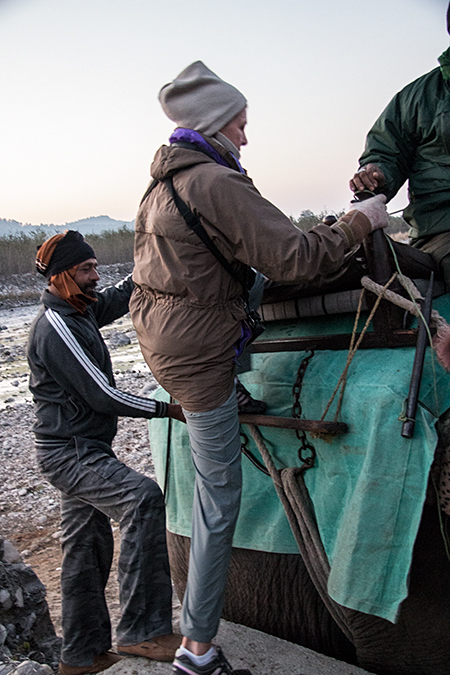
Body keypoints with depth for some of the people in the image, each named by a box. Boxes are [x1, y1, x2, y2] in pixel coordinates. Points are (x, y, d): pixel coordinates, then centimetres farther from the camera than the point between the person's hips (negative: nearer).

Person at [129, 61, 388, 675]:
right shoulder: (217, 182, -18)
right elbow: (293, 259, -22)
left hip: (158, 334, 9)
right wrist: (359, 221, -8)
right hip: (197, 352, -9)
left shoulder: (163, 182, 11)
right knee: (220, 497, -1)